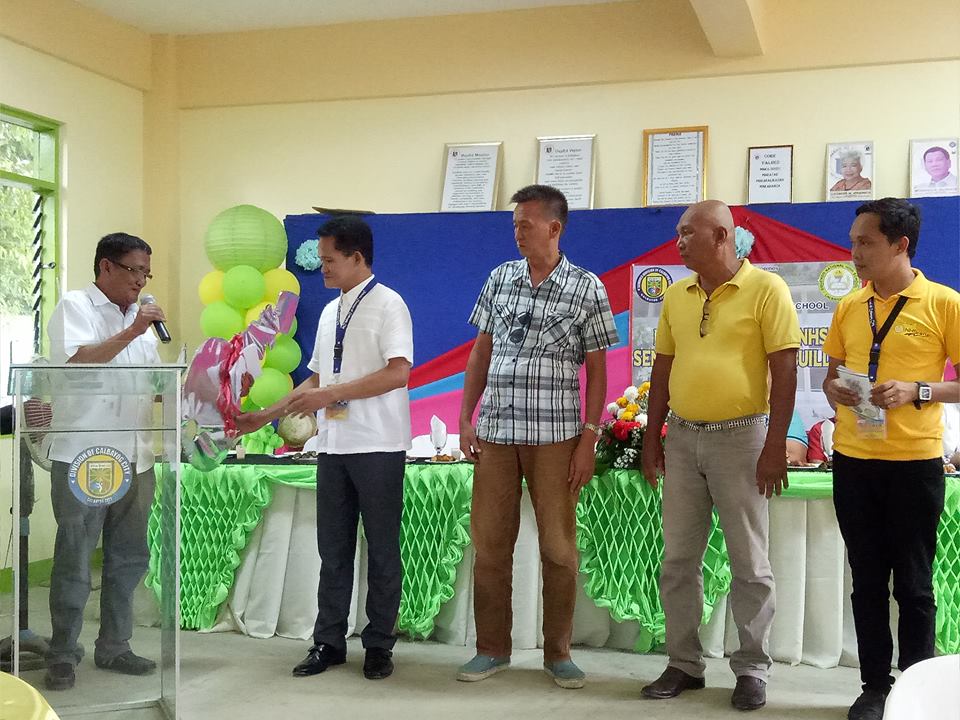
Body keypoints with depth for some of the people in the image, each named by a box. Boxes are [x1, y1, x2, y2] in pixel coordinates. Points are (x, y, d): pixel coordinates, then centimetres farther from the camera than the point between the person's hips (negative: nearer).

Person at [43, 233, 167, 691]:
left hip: (135, 459, 7)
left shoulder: (138, 317, 17)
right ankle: (62, 655, 11)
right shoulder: (75, 307, -4)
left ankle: (114, 647, 21)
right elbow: (77, 362, -19)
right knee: (74, 560, 1)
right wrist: (130, 334, -18)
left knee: (129, 557, 11)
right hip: (83, 459, -7)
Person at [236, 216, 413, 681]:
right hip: (333, 446, 7)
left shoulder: (387, 304, -7)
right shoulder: (330, 312, 15)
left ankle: (379, 644, 14)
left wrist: (331, 394, -17)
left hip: (378, 448, -7)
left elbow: (398, 373, -18)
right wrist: (266, 416, 13)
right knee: (333, 549, 10)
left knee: (381, 549, 4)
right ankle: (329, 641, 19)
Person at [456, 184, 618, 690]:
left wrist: (588, 439, -7)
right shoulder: (500, 278, 9)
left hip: (554, 435, -3)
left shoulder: (586, 288, -1)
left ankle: (558, 653, 17)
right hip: (495, 432, 3)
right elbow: (481, 351, 13)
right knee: (489, 543, 6)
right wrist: (465, 418, 7)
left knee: (558, 546, 3)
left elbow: (597, 370, -1)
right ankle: (492, 649, 19)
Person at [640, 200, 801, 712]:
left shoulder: (766, 289, -7)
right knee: (678, 559, 9)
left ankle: (752, 670, 15)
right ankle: (684, 664, 21)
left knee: (749, 562, 4)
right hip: (682, 438, 6)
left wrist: (775, 446, -14)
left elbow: (784, 370, -10)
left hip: (740, 437, -5)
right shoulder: (676, 296, 9)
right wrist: (651, 438, 10)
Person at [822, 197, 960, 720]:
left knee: (913, 584, 5)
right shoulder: (848, 308, 8)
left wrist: (917, 392, -20)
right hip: (853, 461, 4)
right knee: (867, 580, 11)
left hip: (914, 464, -4)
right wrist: (834, 390, -5)